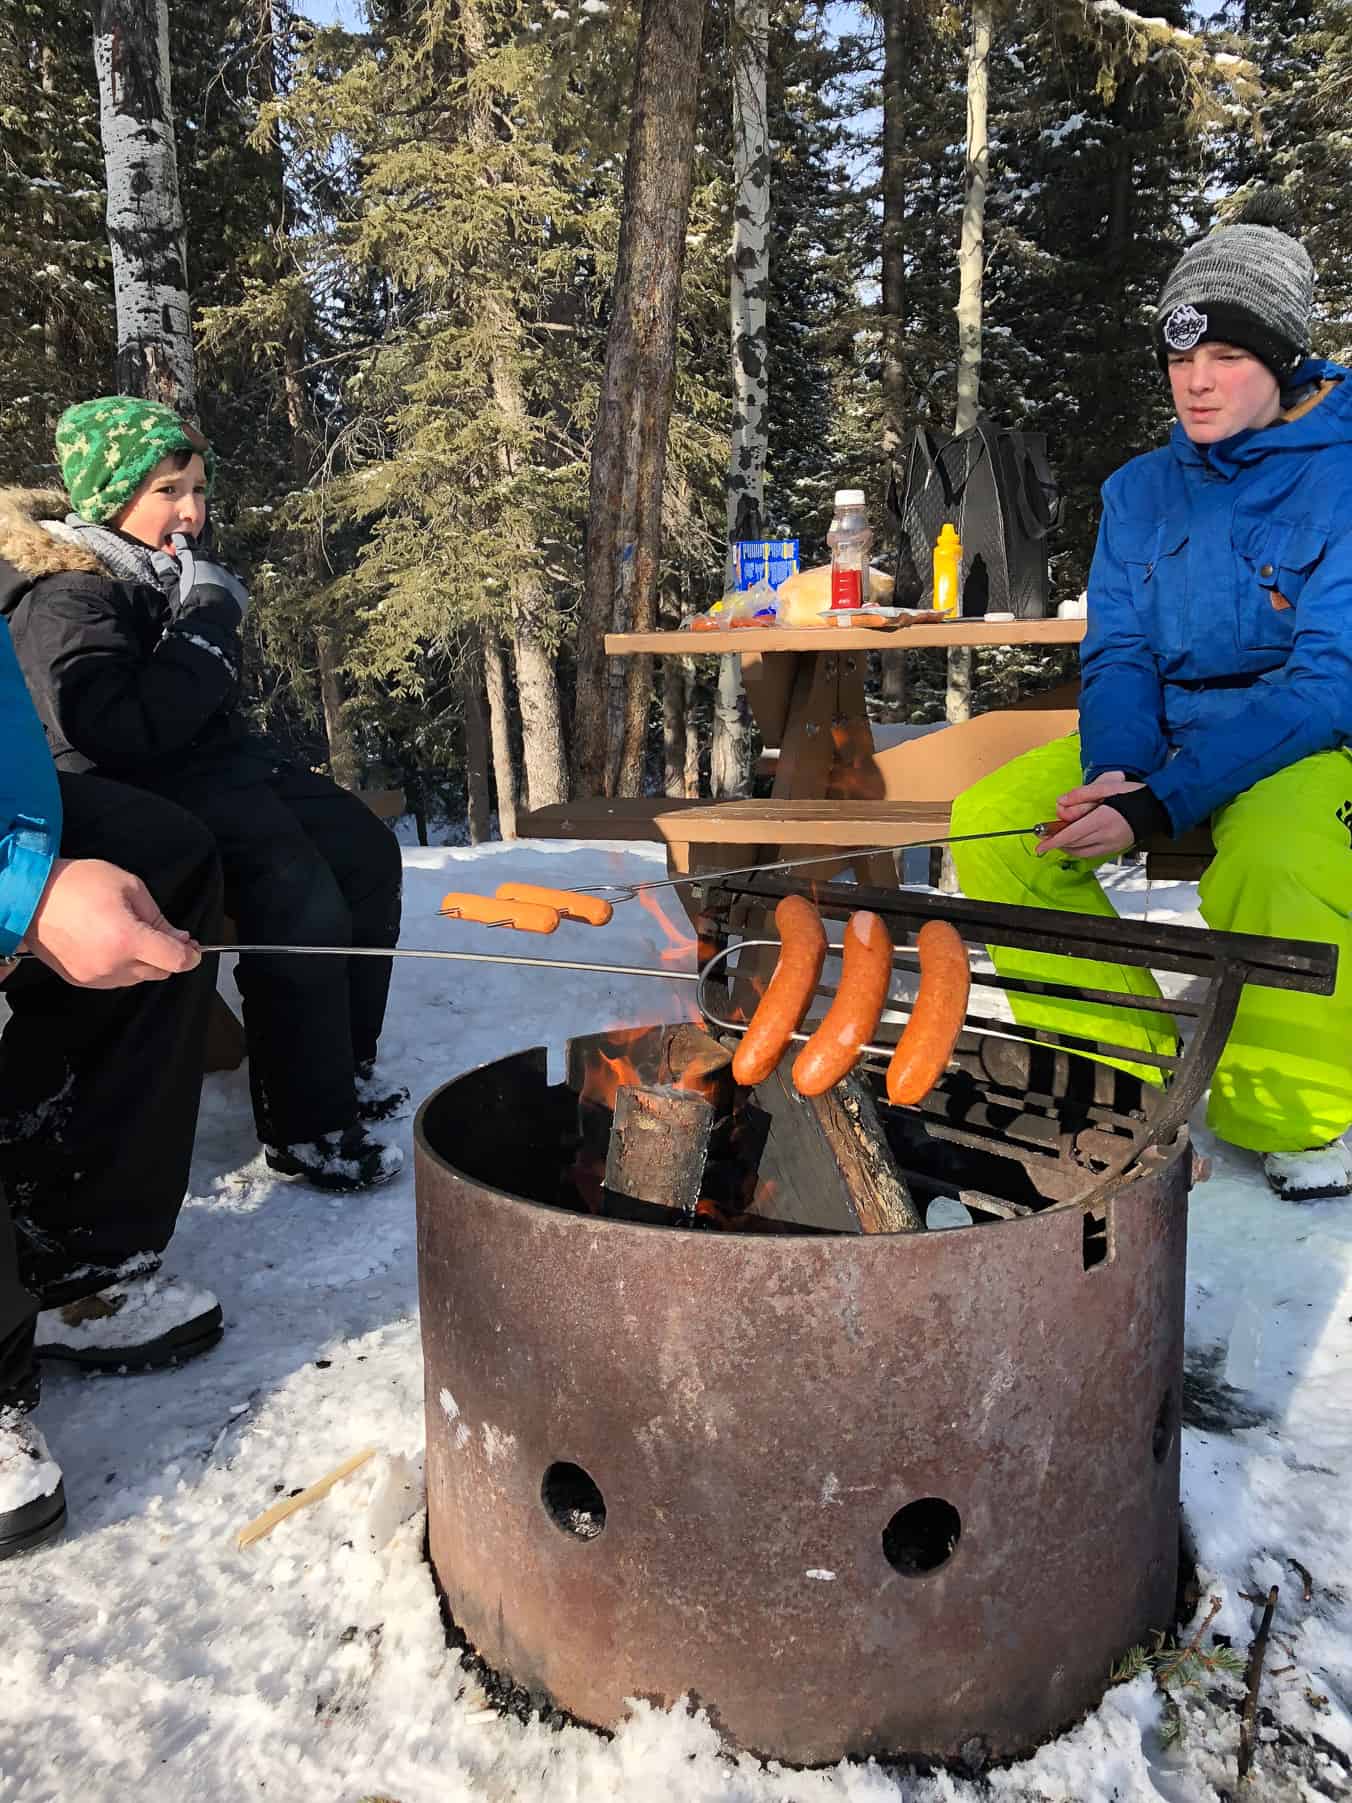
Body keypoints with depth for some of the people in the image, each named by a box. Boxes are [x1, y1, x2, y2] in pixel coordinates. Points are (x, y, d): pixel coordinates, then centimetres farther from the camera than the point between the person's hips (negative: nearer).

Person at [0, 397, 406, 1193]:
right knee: (300, 899, -27)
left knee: (366, 850, 4)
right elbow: (124, 729, -30)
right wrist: (212, 621, -22)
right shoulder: (67, 599, -14)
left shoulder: (171, 569, 13)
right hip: (146, 800, -10)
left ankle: (346, 1066, 12)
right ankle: (307, 1128, -17)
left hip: (221, 767, 10)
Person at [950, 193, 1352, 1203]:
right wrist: (1116, 769, -18)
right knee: (992, 825, -16)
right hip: (1163, 739, 6)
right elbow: (1118, 653, 5)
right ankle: (1126, 1064, -1)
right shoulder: (1143, 491, 8)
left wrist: (1162, 803, -30)